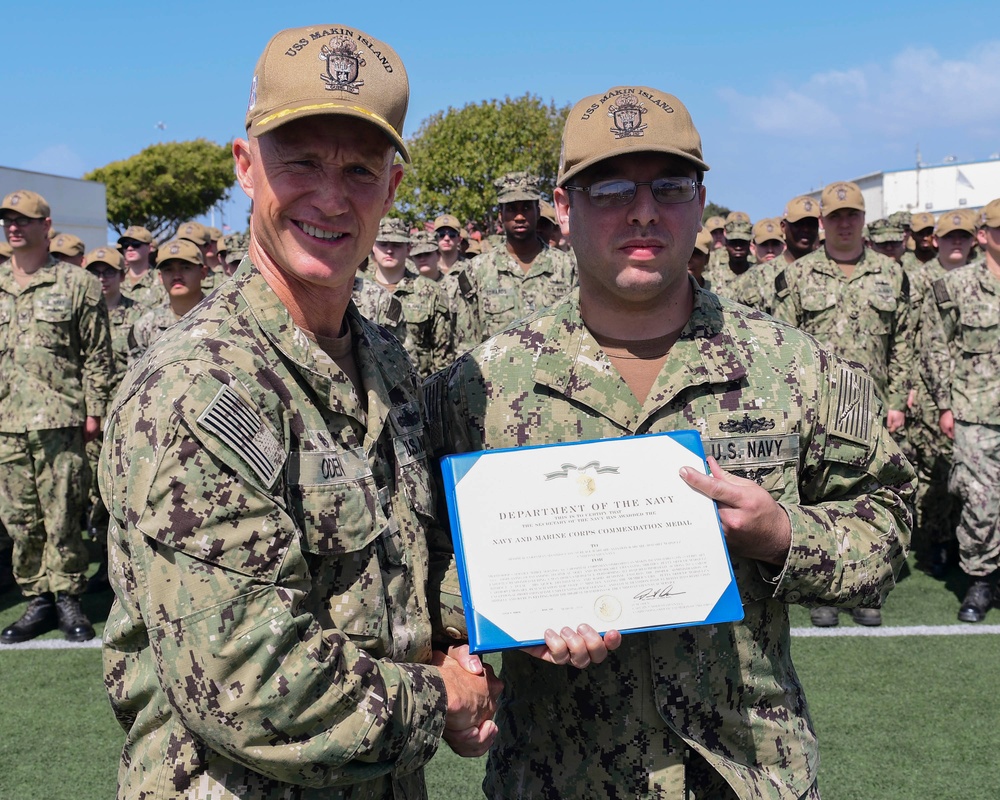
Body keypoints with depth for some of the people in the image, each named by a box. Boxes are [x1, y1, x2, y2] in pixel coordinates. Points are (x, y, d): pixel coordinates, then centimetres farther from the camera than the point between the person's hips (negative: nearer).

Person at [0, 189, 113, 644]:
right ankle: (37, 600, 18)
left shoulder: (77, 285, 1)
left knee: (62, 516, -1)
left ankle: (67, 599, 12)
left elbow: (97, 356, 1)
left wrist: (93, 411, -4)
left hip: (59, 421, -4)